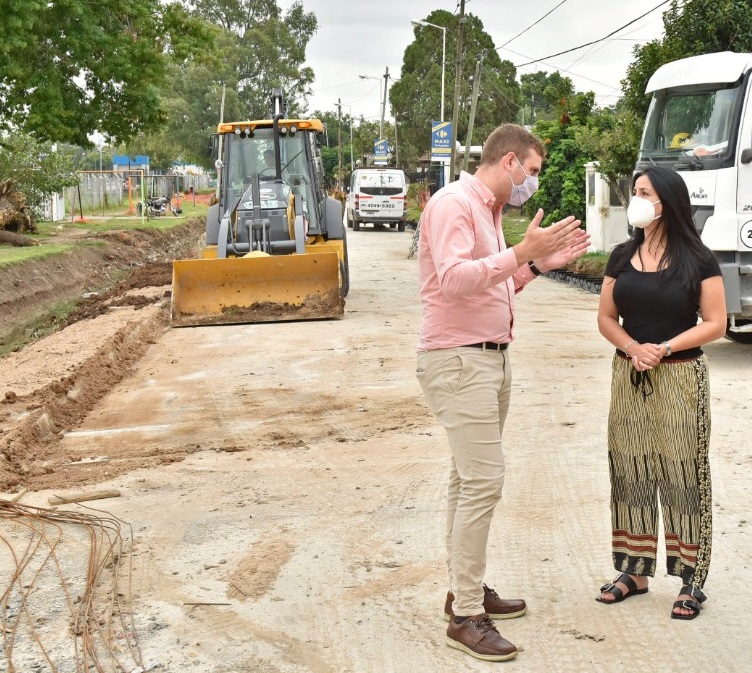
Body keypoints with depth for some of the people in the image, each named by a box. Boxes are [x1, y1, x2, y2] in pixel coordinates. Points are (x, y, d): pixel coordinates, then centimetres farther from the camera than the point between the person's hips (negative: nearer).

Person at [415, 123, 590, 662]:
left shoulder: (489, 211, 18)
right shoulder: (454, 203, -13)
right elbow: (454, 280, -26)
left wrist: (539, 264, 11)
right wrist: (521, 253, -29)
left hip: (491, 356, 10)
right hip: (459, 359, -10)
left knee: (470, 477, 14)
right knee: (483, 480, -13)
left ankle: (467, 589, 23)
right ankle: (465, 616, -6)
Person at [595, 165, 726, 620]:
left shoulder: (698, 260, -6)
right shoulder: (622, 258, 7)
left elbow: (716, 324, -8)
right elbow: (607, 318, 8)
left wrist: (665, 348, -18)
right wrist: (632, 347, -12)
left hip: (680, 378, -4)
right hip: (629, 377, 5)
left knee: (682, 475, 0)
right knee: (631, 472, 8)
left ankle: (692, 580, 7)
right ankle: (635, 570, 19)